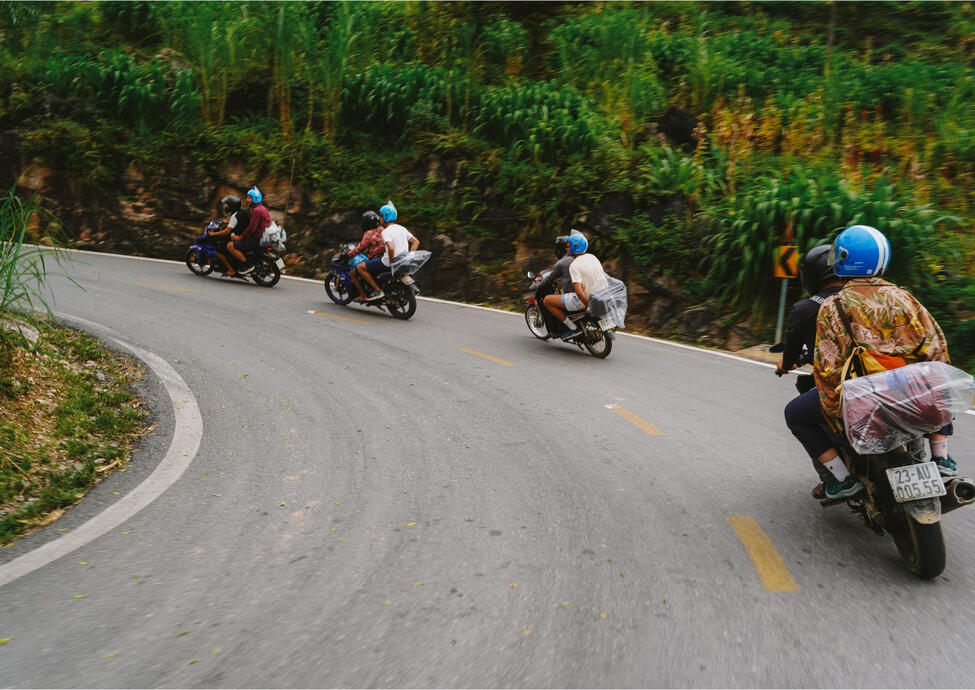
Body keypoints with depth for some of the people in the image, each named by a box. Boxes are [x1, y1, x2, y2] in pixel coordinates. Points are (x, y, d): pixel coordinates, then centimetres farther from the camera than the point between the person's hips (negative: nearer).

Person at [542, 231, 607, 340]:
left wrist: (588, 307, -16)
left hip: (586, 299, -8)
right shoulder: (592, 257, 6)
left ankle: (572, 328, -1)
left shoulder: (574, 265, -17)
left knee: (547, 300, -1)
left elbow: (579, 291, -27)